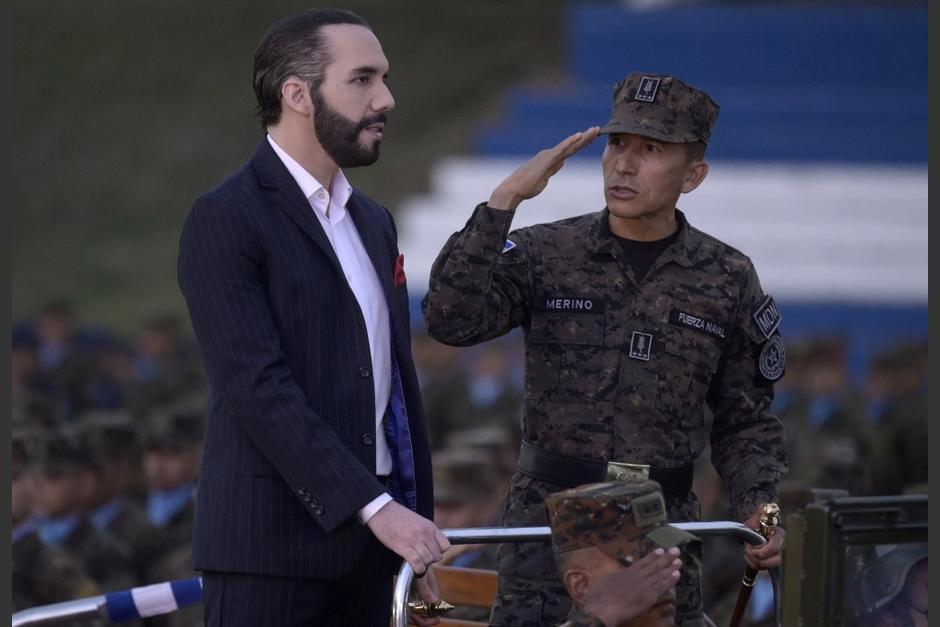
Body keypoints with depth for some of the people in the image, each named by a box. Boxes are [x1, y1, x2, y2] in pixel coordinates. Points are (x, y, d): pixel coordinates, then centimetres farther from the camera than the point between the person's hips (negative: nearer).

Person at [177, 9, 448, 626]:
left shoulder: (374, 222, 17)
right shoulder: (225, 220, -8)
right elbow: (259, 387, -17)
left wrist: (417, 527, 12)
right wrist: (377, 507, -22)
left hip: (368, 544, 7)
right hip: (272, 549, -7)